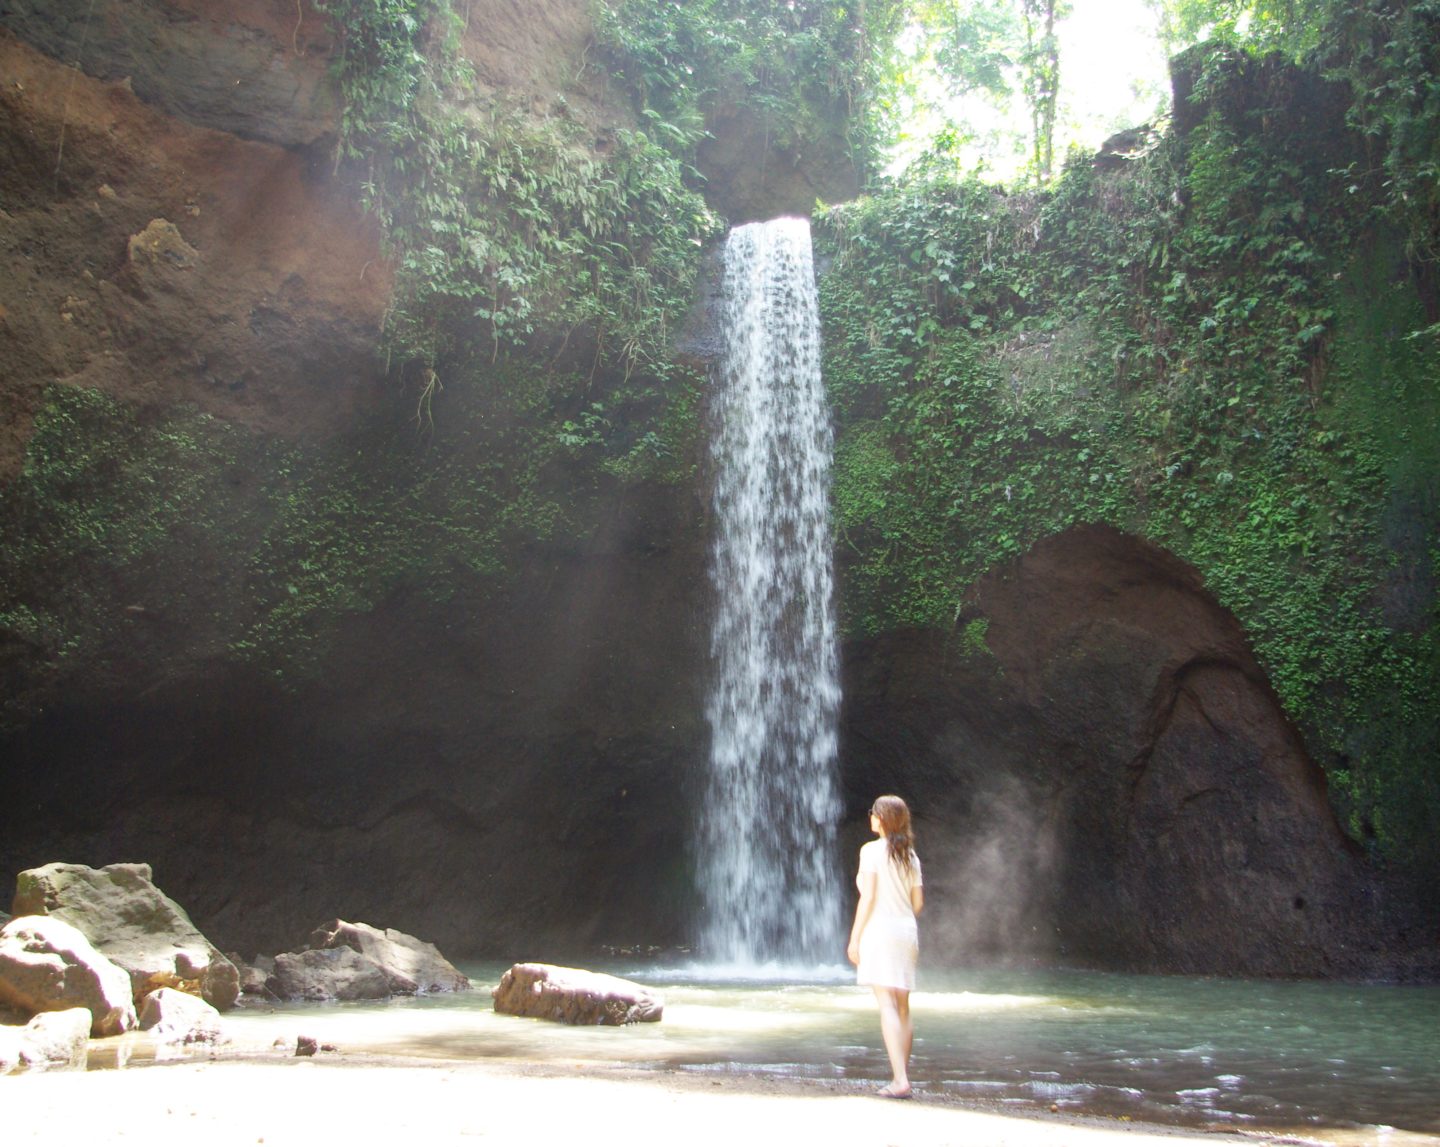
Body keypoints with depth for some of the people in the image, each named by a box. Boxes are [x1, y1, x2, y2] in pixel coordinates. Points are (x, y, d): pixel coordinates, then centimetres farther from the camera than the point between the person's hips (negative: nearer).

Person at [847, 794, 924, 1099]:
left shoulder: (872, 850, -7)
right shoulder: (910, 856, 11)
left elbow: (867, 897, -12)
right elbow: (918, 902, 11)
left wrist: (854, 937, -8)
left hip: (879, 928, -6)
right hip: (907, 930, 6)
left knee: (887, 1006, -10)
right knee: (903, 1008, 12)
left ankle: (900, 1081, -17)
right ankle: (902, 1076, 16)